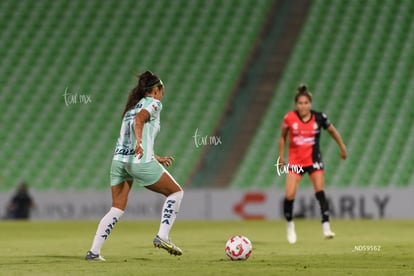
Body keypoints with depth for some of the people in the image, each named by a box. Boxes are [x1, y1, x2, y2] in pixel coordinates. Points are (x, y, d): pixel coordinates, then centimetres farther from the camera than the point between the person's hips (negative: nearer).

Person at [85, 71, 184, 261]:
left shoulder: (131, 107, 26)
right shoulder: (153, 103, 3)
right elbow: (140, 119, -19)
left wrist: (156, 158, 35)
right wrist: (139, 142, -33)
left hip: (119, 160, 7)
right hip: (140, 162, -7)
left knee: (117, 209, 10)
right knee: (176, 192, 8)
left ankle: (94, 251, 0)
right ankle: (162, 236, -3)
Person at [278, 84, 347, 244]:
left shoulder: (319, 117, -9)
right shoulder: (289, 118, -10)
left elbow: (333, 131, 9)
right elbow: (283, 137, 8)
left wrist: (342, 148, 15)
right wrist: (281, 156, 7)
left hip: (314, 160, 0)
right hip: (295, 161, 0)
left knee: (320, 192, -14)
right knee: (289, 195, -9)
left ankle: (326, 228, -13)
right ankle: (289, 225, 16)